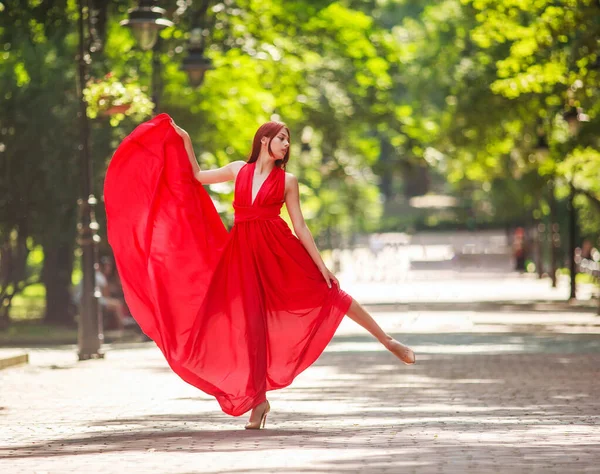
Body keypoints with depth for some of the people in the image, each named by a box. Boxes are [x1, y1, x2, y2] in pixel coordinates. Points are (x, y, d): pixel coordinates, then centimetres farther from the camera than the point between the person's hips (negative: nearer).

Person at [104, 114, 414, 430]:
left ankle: (388, 341, 7)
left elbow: (300, 227, 4)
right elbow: (197, 176, 23)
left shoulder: (286, 181, 5)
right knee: (251, 324, 0)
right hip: (243, 253, 2)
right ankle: (259, 398, 7)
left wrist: (320, 264, -3)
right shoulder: (239, 169, 11)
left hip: (280, 249, -1)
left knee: (328, 293, -4)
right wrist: (184, 141, 20)